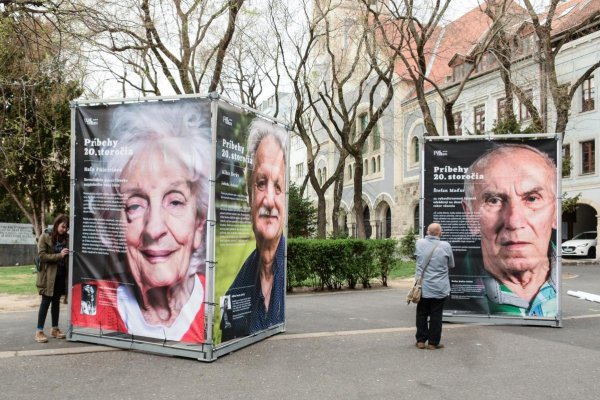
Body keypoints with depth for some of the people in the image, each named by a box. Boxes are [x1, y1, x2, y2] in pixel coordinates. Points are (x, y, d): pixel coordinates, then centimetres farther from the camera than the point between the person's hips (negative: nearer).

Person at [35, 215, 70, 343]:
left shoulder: (66, 238, 8)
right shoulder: (45, 237, -5)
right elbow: (42, 255, -12)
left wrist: (67, 255, -5)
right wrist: (59, 255, -20)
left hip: (61, 274, 5)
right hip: (48, 274, -4)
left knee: (56, 301, 11)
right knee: (46, 301, -2)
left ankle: (55, 329, 18)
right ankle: (39, 331, 5)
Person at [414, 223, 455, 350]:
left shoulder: (419, 243, -6)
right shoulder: (445, 246, -11)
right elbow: (451, 265, 2)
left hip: (423, 287, 2)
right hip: (440, 289, -2)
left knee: (422, 314, 13)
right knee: (436, 316, 8)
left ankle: (421, 341, 19)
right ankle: (433, 342, 13)